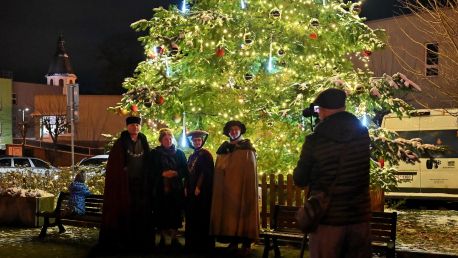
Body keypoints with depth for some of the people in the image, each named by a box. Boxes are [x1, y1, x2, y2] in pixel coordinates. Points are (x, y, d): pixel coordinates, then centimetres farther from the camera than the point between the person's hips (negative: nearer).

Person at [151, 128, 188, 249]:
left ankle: (174, 238, 7)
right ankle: (162, 238, 10)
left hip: (176, 189, 1)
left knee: (175, 213, -1)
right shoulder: (155, 153, 7)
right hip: (160, 189, -1)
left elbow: (185, 170, 7)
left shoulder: (179, 153, 10)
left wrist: (176, 173, -12)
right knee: (161, 214, -1)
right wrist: (163, 174, -14)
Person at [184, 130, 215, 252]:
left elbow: (206, 172, -13)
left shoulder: (206, 154, -5)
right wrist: (186, 187, 5)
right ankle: (192, 243, 13)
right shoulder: (191, 156, 17)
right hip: (191, 190, 7)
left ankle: (204, 244, 0)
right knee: (192, 217, 8)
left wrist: (199, 187, -17)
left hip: (202, 190, -7)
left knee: (202, 217, -5)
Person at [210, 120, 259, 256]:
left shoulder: (247, 148, 4)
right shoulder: (224, 148, 15)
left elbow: (251, 171, -3)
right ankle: (233, 241, 3)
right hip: (227, 186, 4)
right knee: (229, 209, -1)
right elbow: (219, 167, 10)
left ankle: (246, 242, -8)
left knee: (242, 209, -8)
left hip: (243, 185, -4)